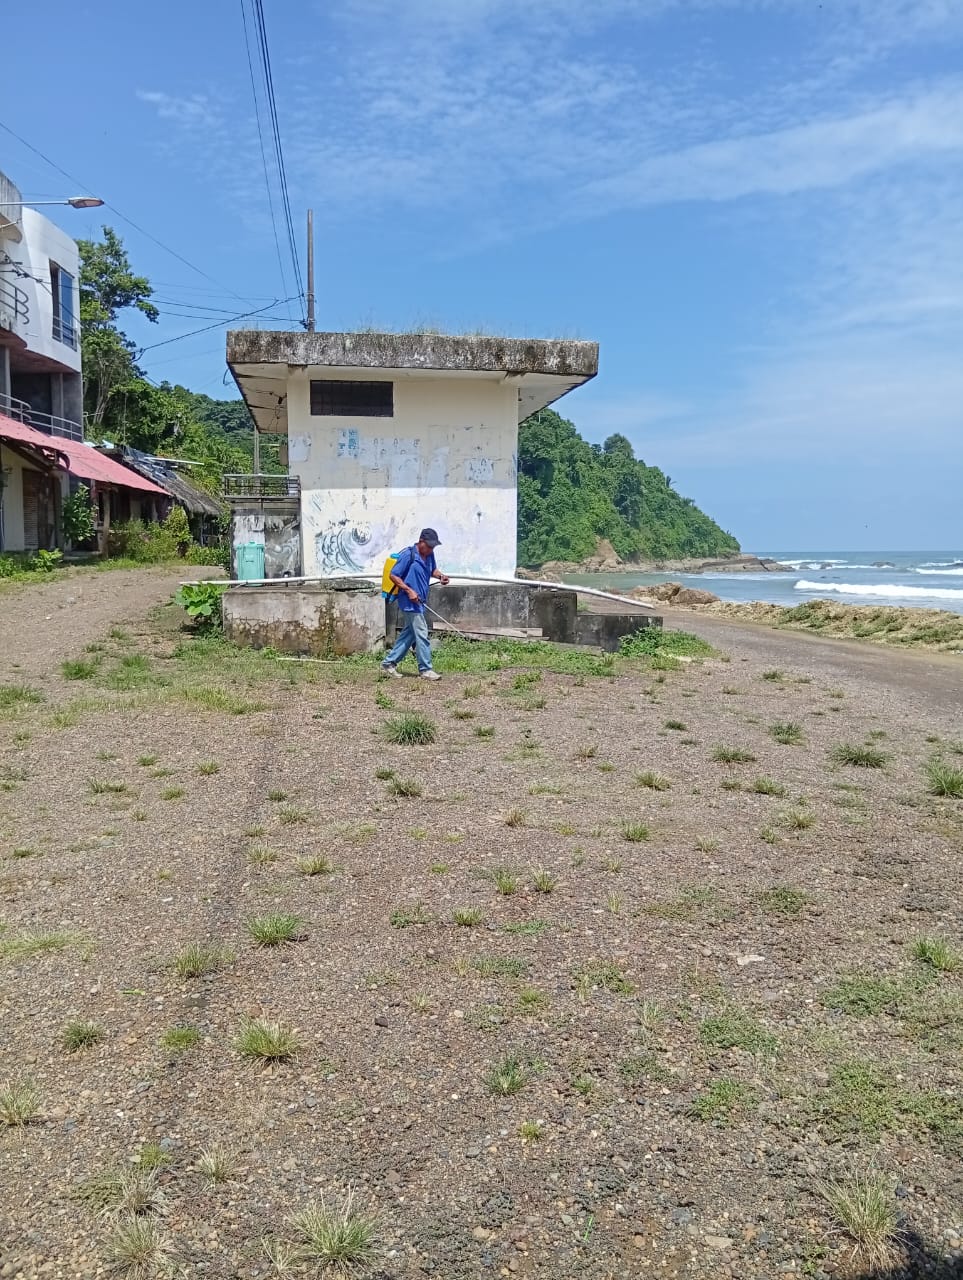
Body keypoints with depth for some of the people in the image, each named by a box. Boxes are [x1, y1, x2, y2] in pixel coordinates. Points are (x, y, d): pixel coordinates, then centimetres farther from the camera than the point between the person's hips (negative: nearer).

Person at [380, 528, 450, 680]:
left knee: (409, 633, 14)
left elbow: (433, 570, 24)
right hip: (410, 602, -9)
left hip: (419, 602, 9)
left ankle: (389, 663, 22)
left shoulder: (429, 555, 6)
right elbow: (393, 575, -13)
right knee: (421, 634, -6)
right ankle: (425, 670, 2)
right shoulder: (408, 555, -16)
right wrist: (409, 590, -19)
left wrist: (440, 576, 1)